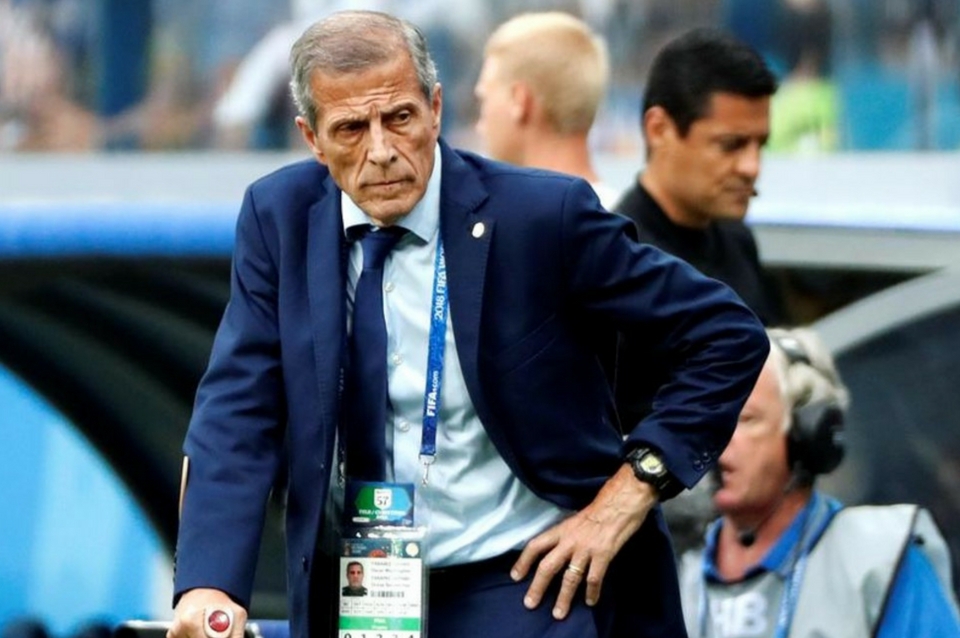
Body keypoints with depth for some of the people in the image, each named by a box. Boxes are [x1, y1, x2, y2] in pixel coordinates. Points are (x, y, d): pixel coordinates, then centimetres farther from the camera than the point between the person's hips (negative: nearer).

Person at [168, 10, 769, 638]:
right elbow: (239, 413, -6)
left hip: (523, 585, -3)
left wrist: (633, 489, -12)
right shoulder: (280, 217, -2)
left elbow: (729, 337, -6)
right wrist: (209, 585, -21)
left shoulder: (542, 215, -13)